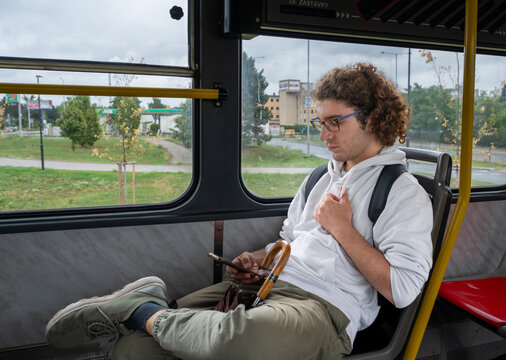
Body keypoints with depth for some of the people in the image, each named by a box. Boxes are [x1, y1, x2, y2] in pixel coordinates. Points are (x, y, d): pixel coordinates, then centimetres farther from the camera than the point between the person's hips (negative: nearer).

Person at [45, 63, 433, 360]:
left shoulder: (404, 193, 1)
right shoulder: (322, 177, 24)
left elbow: (402, 289, -9)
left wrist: (343, 230, -8)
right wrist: (259, 258, 10)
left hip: (324, 305, -5)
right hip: (267, 284, 6)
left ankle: (143, 310, -19)